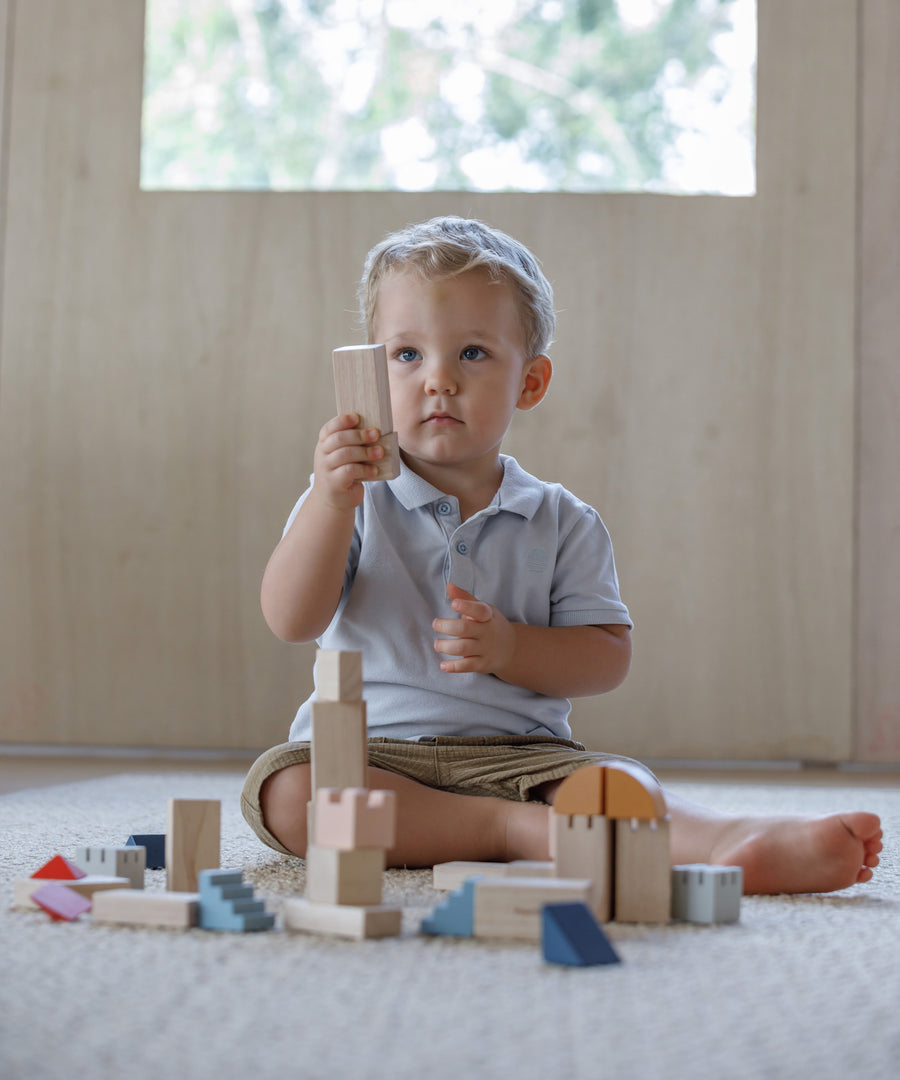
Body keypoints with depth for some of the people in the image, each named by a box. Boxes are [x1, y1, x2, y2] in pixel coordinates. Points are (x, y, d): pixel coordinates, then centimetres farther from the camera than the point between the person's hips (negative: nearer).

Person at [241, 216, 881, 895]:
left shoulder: (563, 523, 7)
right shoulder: (351, 501, 5)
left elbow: (608, 658, 3)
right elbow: (291, 622, -6)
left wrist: (510, 649, -16)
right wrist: (330, 501, -20)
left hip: (517, 753, 0)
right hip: (368, 749, 0)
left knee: (616, 788, -28)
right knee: (286, 792, -31)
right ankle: (518, 829, -31)